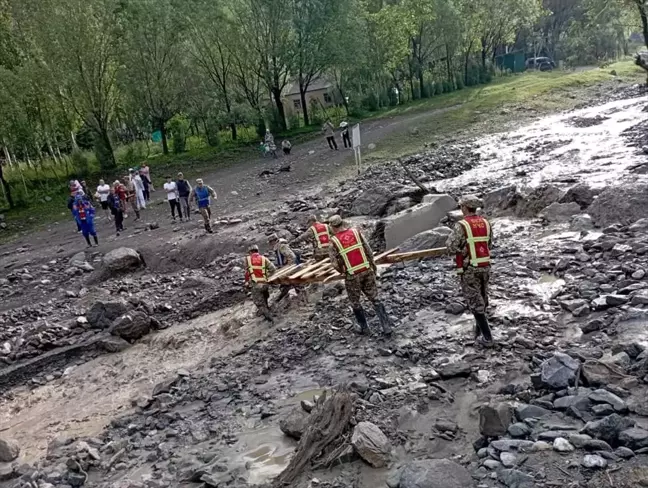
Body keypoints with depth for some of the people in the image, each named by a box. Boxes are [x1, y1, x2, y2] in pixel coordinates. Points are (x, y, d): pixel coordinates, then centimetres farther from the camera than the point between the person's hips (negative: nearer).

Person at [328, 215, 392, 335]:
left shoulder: (333, 242, -10)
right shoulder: (356, 232, -3)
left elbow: (335, 263, -9)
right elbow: (369, 251, -1)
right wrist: (373, 266, 12)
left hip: (352, 276, -3)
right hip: (367, 271, 3)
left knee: (355, 303, 19)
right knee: (375, 299, 12)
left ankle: (363, 327, 29)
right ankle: (387, 326, 11)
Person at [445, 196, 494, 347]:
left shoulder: (461, 225, -17)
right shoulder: (486, 223, 3)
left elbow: (451, 247, -19)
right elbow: (488, 244, 12)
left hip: (469, 269, -6)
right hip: (485, 266, 6)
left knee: (475, 302, 1)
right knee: (481, 299, 20)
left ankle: (487, 337, 0)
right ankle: (479, 328, 35)